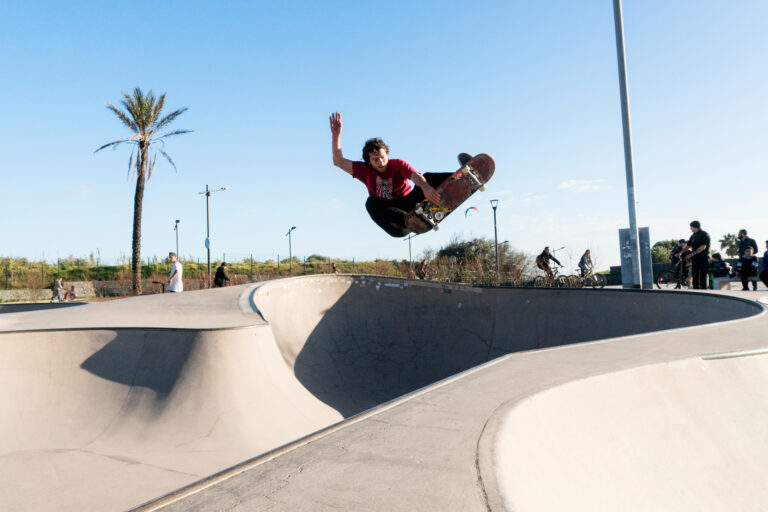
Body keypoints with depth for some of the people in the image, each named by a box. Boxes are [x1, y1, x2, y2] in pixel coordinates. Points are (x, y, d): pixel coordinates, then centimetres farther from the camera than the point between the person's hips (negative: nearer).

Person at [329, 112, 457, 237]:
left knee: (428, 177, -21)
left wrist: (425, 187, -51)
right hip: (389, 212, 1)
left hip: (409, 203, -1)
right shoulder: (365, 170, 2)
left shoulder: (398, 164, -6)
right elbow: (339, 162, -5)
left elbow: (415, 175, -27)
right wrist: (336, 134, -16)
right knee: (371, 203, -33)